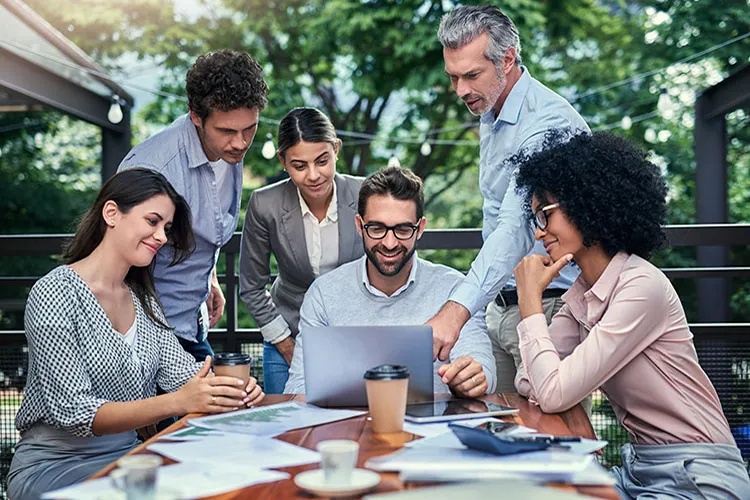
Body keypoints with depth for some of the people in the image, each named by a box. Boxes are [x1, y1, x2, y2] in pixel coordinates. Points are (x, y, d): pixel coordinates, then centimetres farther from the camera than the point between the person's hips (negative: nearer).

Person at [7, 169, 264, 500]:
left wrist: (233, 389, -22)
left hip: (126, 456, 7)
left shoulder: (143, 299, 9)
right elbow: (73, 413, -21)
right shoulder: (55, 294, -15)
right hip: (51, 468, -6)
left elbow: (179, 368, 1)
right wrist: (178, 402, -35)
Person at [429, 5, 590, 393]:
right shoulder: (490, 116, 10)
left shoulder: (548, 121, -22)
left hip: (548, 306, -9)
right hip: (500, 304, 9)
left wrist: (456, 310, -45)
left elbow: (517, 227, -35)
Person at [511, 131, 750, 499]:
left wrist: (530, 300, -13)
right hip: (636, 467, 7)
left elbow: (554, 394, -23)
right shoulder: (581, 293, 5)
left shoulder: (642, 288, -21)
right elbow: (530, 384, 2)